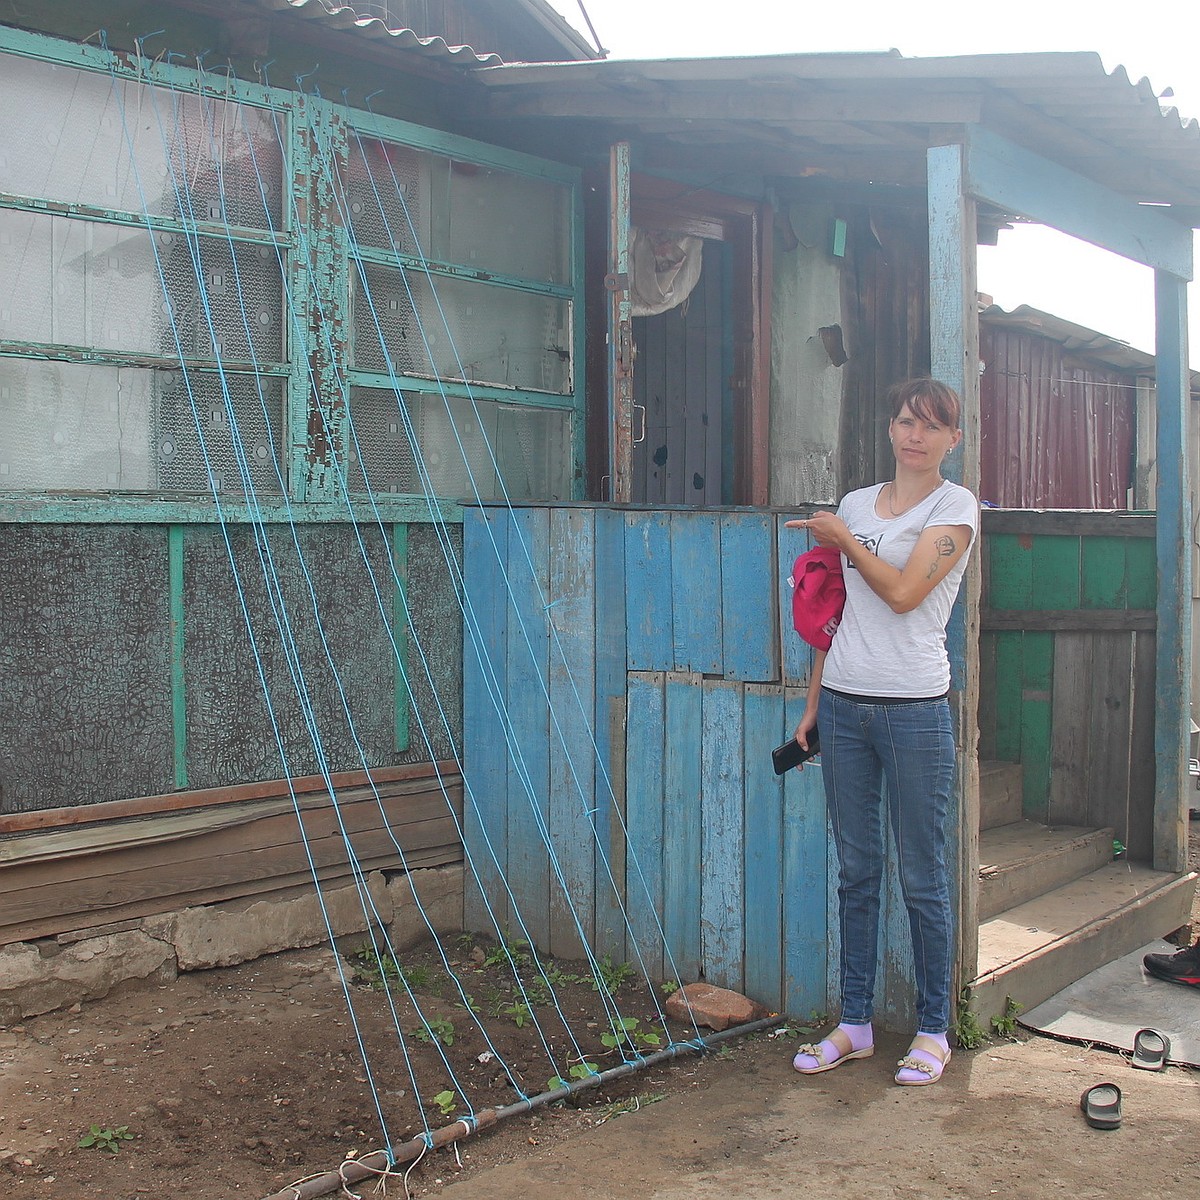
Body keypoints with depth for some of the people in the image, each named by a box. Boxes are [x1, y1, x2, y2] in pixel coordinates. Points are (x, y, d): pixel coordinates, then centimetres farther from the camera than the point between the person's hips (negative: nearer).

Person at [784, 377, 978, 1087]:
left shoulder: (955, 507, -1)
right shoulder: (855, 504, 14)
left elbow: (902, 592, -15)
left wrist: (843, 541, -1)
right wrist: (814, 703, 15)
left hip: (914, 709, -5)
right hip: (844, 705, 5)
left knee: (923, 878, 2)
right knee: (856, 873, 11)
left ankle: (933, 1030, 15)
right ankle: (855, 1024, 20)